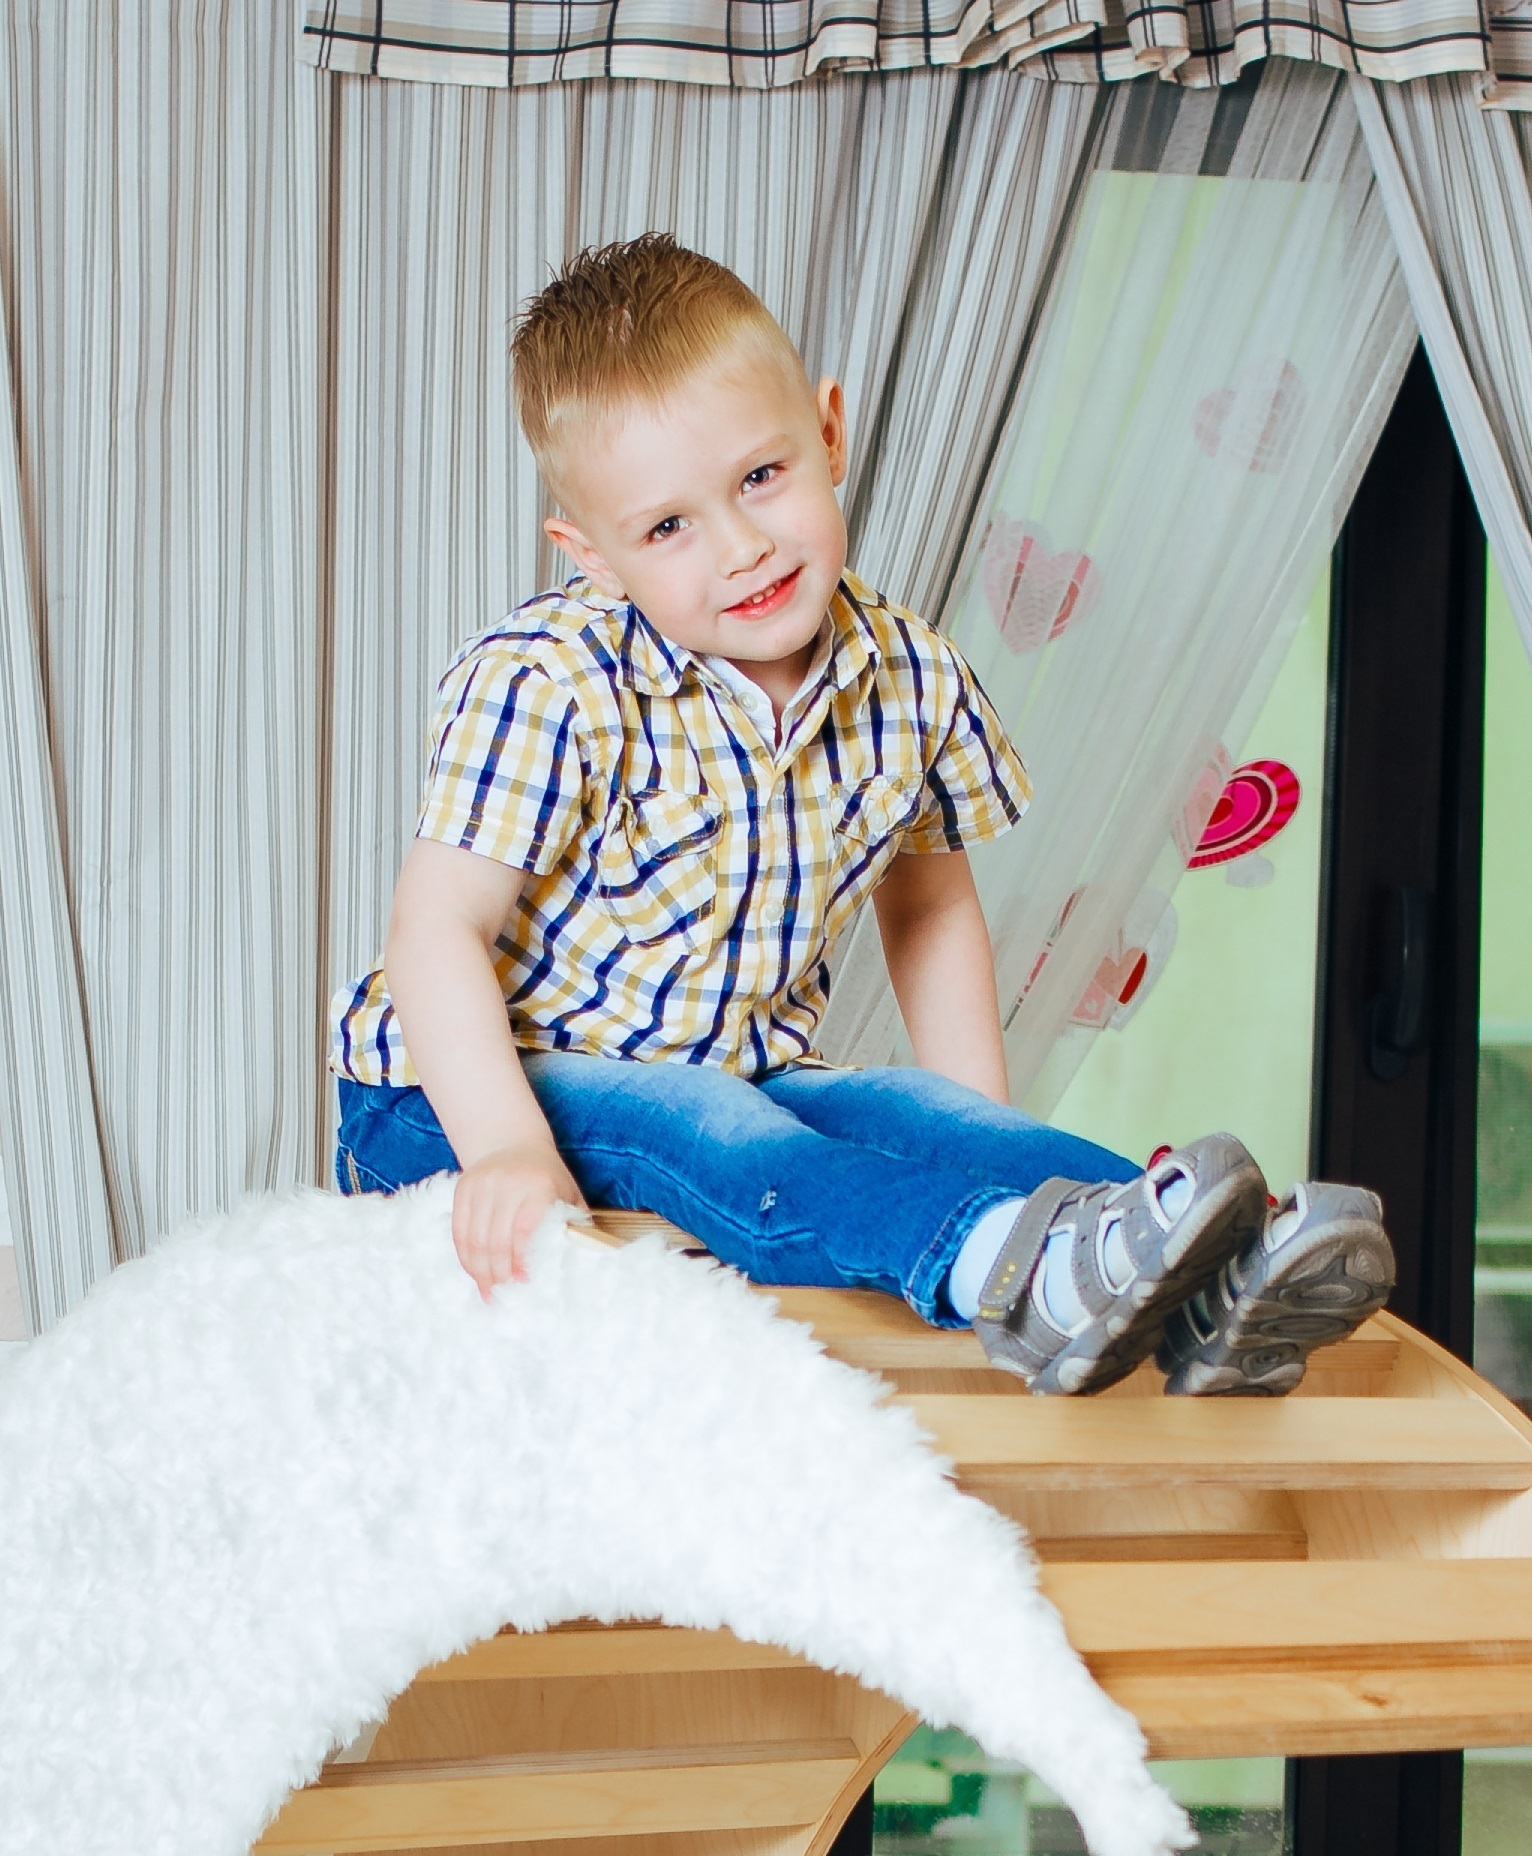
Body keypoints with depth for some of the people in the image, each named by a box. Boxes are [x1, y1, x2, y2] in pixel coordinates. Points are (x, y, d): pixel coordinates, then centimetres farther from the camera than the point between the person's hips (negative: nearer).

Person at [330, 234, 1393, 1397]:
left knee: (911, 1111, -22)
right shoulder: (544, 687, -19)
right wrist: (506, 1148, -37)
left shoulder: (910, 683, -3)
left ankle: (1209, 1296, -41)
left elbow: (928, 902, 14)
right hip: (459, 1099, -5)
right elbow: (439, 932, -22)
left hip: (737, 1079, 5)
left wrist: (987, 1144, 5)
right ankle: (1005, 1270, -56)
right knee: (685, 1126, -34)